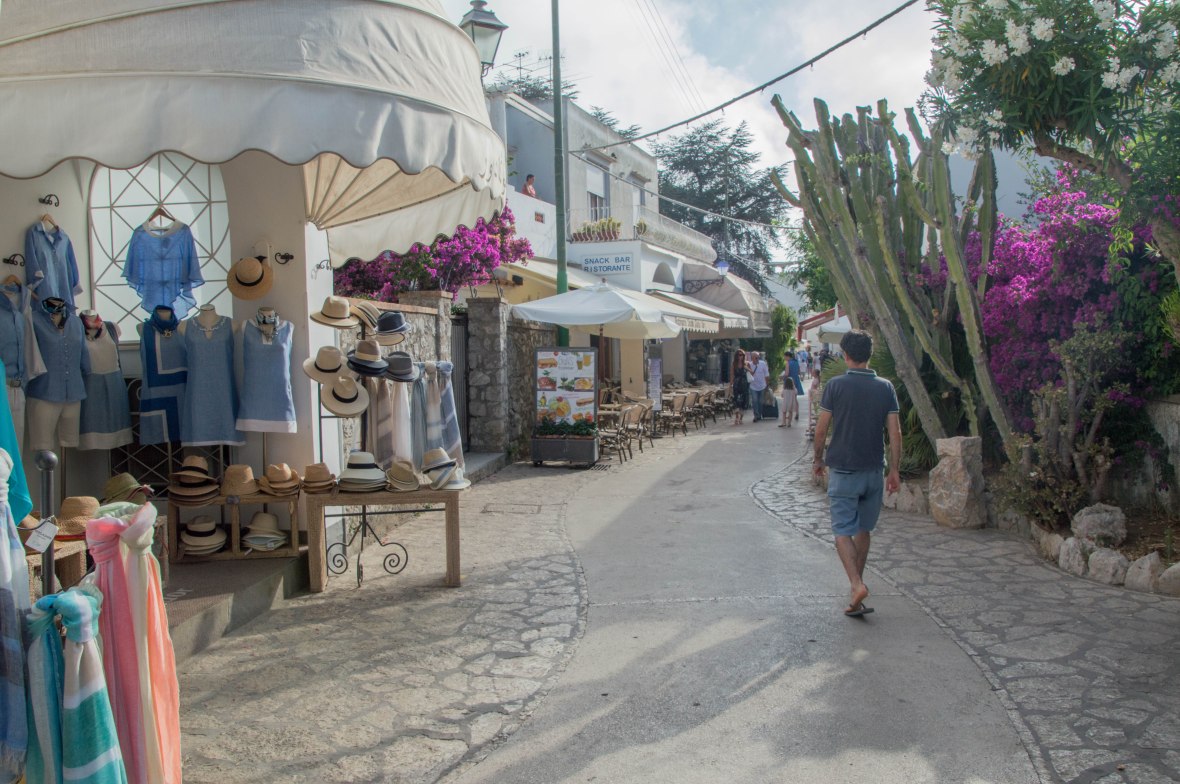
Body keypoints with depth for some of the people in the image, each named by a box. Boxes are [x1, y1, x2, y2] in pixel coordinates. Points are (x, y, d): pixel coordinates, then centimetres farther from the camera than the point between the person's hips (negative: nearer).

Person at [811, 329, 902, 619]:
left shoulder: (835, 385, -10)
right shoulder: (885, 388, -1)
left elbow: (821, 429, -7)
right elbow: (895, 433, -1)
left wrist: (818, 459, 8)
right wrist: (894, 470, 7)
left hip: (843, 470, -4)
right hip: (873, 471, 4)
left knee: (843, 531, 0)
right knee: (864, 530, 17)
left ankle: (857, 584, -17)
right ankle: (856, 583, 27)